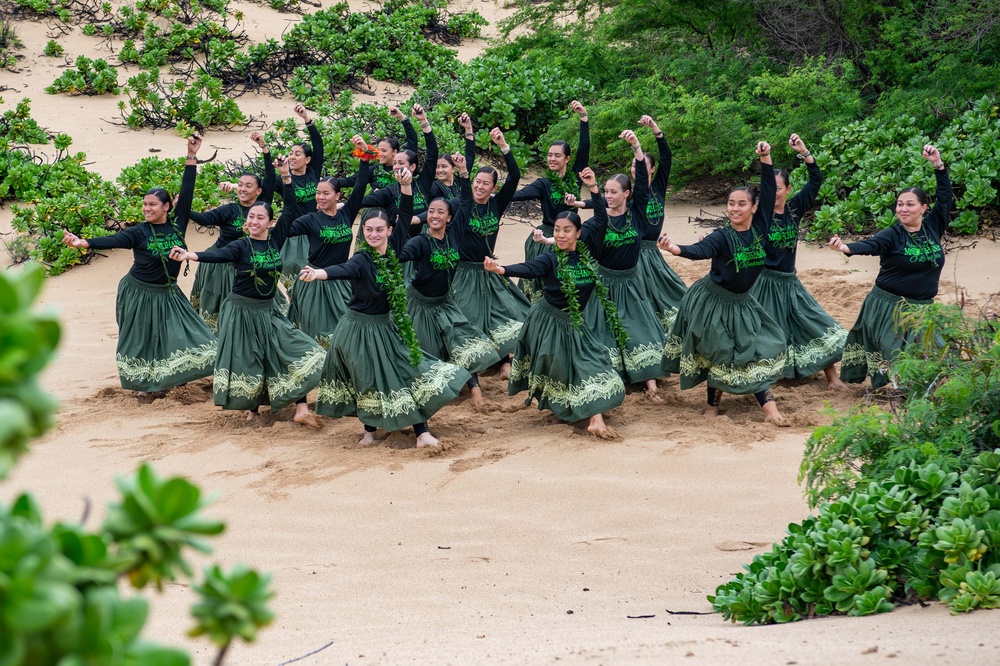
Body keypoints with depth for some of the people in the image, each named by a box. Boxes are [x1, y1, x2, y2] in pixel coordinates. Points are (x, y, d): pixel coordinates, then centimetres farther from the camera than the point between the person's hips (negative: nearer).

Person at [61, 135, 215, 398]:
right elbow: (112, 241, -24)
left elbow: (187, 191, -8)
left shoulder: (177, 223, -6)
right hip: (139, 294, -3)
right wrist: (82, 242, -40)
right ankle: (142, 382, 23)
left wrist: (191, 157, -13)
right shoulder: (139, 232, -12)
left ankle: (174, 375, 24)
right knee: (142, 337, 7)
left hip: (168, 293, 3)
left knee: (180, 333, 5)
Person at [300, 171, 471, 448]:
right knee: (369, 380, 3)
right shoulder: (361, 260, -19)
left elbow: (405, 217, -3)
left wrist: (406, 185, -16)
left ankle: (422, 433, 7)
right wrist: (316, 274, -58)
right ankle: (370, 430, 25)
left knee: (409, 372, 3)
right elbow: (342, 270, -38)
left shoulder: (392, 249, -4)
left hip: (387, 326, 5)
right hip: (361, 328, -5)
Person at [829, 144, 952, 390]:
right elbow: (870, 245, -26)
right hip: (889, 306, -3)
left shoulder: (933, 227, 2)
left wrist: (938, 164, -6)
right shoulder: (892, 235, -9)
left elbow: (945, 196, 3)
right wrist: (846, 247, -47)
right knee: (897, 353, -5)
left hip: (923, 308, 3)